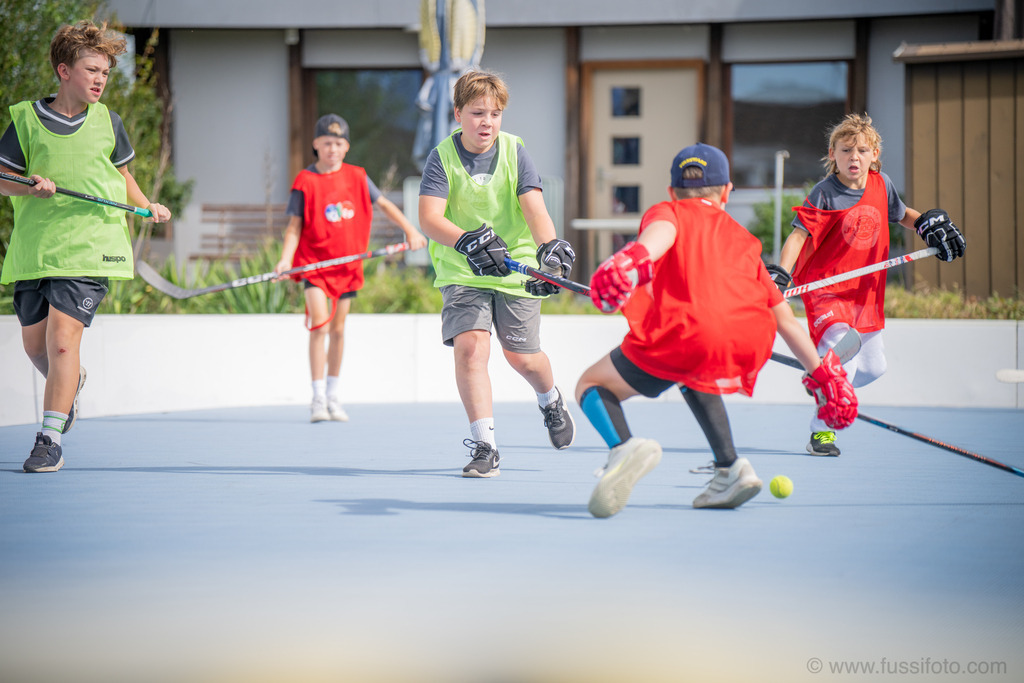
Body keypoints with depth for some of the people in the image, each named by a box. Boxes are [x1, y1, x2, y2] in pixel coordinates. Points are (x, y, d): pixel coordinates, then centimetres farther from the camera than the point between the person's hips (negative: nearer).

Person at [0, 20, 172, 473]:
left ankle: (50, 438, -10)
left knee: (62, 337, -15)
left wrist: (148, 206, 4)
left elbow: (122, 175, 20)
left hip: (88, 248, -1)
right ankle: (69, 385, 44)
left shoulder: (106, 122, 6)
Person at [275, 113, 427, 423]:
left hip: (348, 264, 3)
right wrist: (285, 258, -17)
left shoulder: (357, 177, 4)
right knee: (319, 326, -14)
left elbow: (383, 204, 14)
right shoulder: (305, 181, -5)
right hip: (314, 262, -3)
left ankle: (334, 397, 22)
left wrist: (410, 230, 7)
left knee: (338, 330, 11)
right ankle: (318, 399, -10)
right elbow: (295, 225, -5)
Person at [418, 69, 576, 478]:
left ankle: (550, 400, 41)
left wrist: (549, 248, -37)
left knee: (522, 356, 5)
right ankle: (484, 446, -15)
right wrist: (467, 241, -40)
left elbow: (534, 208, -17)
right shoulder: (443, 157, -10)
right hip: (462, 272, -1)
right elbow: (429, 218, -21)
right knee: (470, 345, -20)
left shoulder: (514, 152, -7)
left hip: (515, 267, 1)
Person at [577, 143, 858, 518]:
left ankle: (623, 448, -18)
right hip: (752, 345, 5)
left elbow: (663, 231, -5)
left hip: (684, 334, -5)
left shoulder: (666, 211, 23)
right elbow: (785, 318, 31)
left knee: (593, 385, 14)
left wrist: (636, 257, -26)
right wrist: (822, 374, 39)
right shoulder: (743, 239, 34)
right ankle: (730, 468, 23)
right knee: (695, 380, 39)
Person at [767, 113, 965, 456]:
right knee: (843, 359, -26)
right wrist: (780, 272, -34)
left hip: (865, 291, 7)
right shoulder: (825, 194, -15)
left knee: (874, 366, 14)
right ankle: (821, 432, -13)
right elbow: (800, 234, -20)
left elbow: (901, 213, 22)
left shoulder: (881, 185, 2)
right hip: (826, 288, -7)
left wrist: (929, 223, 4)